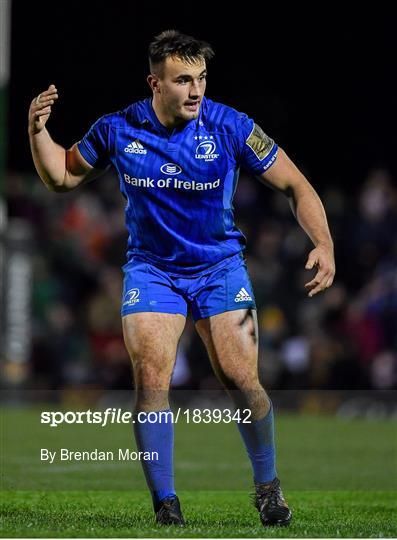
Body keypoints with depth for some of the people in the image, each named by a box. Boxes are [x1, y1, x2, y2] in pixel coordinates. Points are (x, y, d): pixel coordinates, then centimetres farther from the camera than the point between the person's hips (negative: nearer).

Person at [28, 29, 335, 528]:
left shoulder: (230, 128, -14)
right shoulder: (118, 131, -9)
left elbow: (295, 186, -8)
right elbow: (61, 177, 6)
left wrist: (323, 244, -22)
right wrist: (38, 131, -11)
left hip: (219, 267, -1)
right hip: (151, 269, 1)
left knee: (240, 380, -12)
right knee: (150, 381, -15)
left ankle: (267, 485, 12)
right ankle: (165, 505, -4)